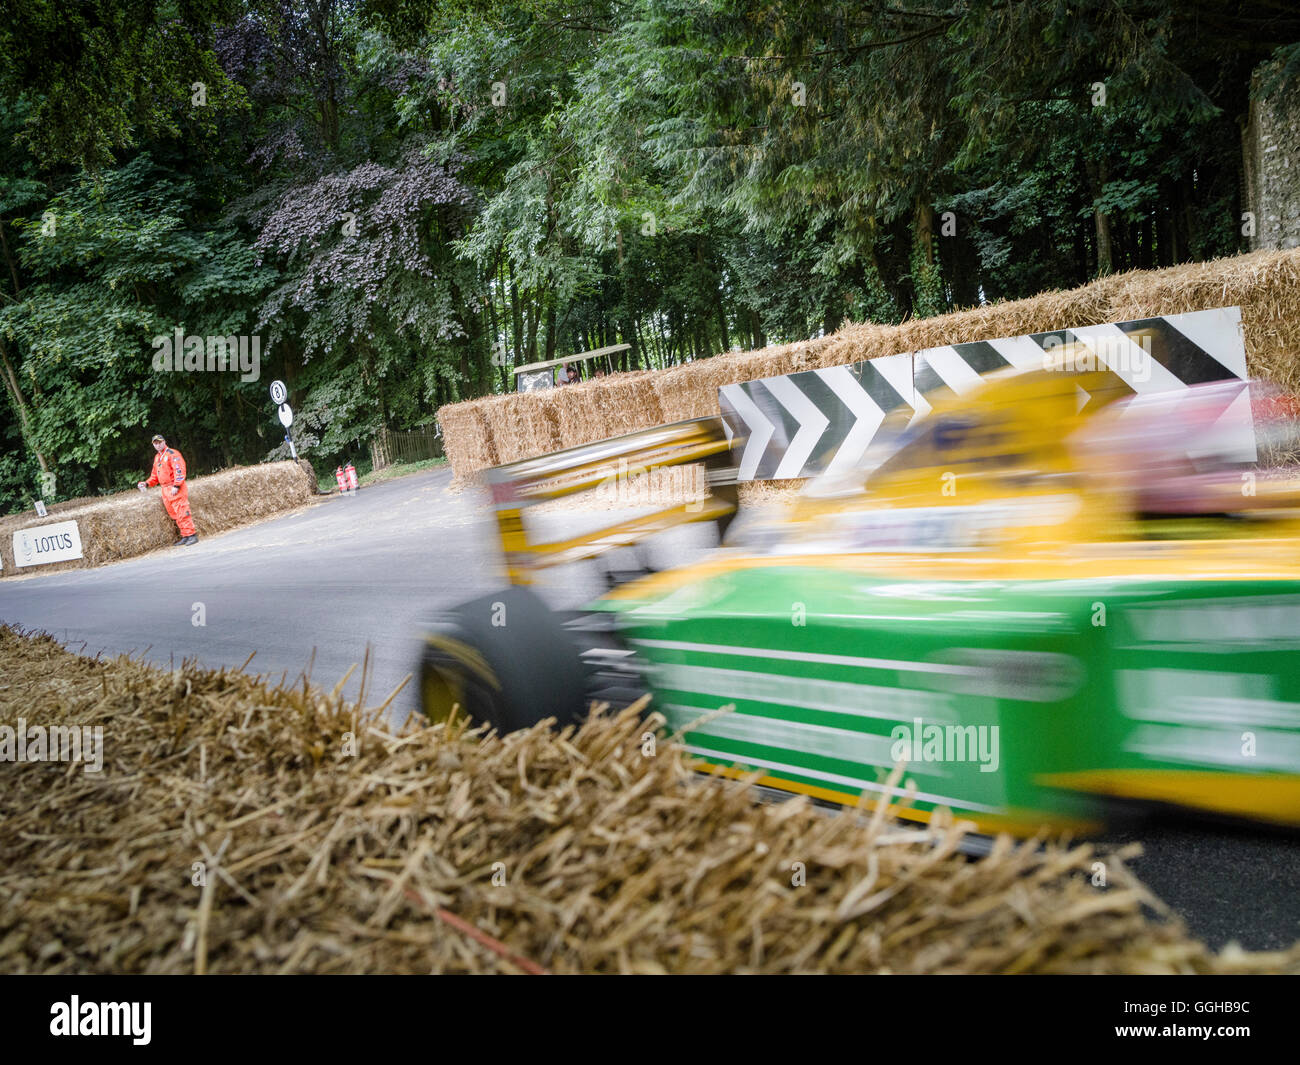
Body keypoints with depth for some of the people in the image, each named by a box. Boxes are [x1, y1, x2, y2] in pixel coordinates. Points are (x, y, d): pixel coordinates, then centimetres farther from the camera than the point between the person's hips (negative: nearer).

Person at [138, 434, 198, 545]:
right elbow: (155, 475, 28)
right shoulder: (157, 458, 21)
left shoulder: (172, 454, -6)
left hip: (176, 489, -9)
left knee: (182, 513, -12)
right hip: (165, 490, 9)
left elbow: (179, 470, -16)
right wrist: (147, 484, 12)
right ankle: (185, 536, 11)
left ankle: (192, 535, -12)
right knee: (174, 515, 7)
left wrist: (176, 486, -22)